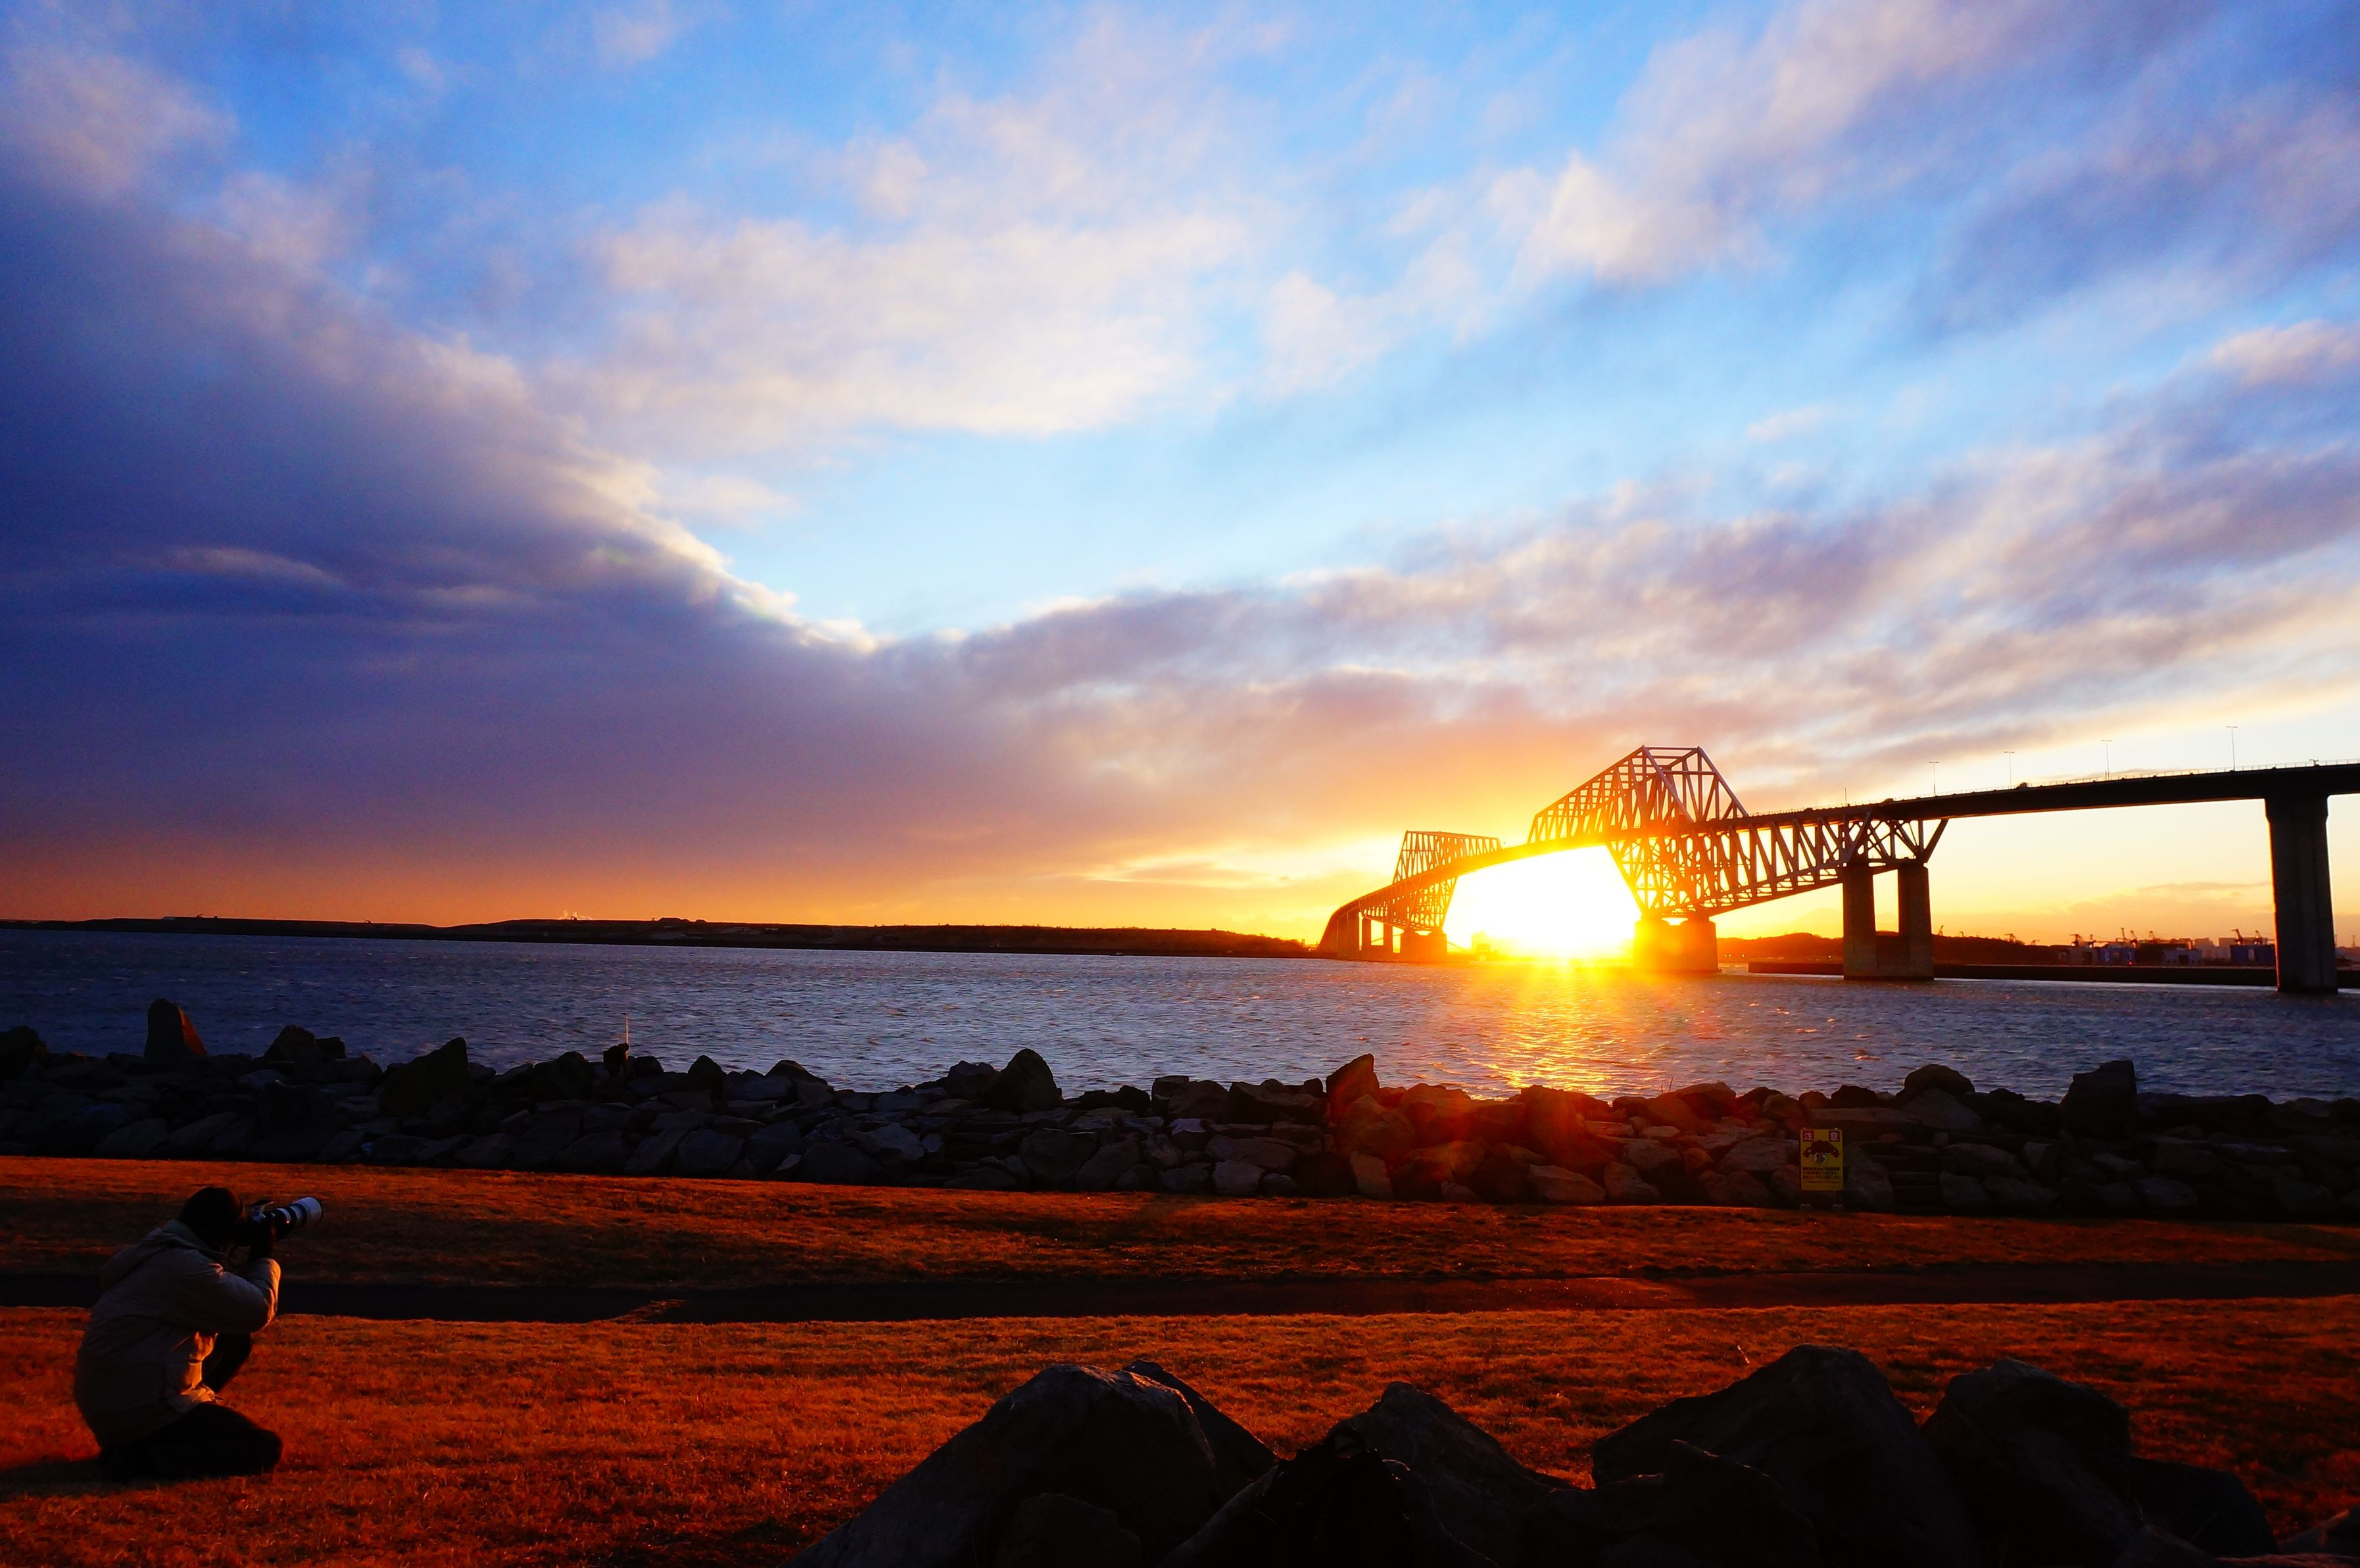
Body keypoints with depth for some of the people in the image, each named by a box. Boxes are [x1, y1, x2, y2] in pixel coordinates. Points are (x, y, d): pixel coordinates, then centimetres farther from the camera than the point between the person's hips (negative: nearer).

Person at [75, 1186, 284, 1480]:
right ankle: (137, 1457, -13)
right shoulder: (185, 1266, -22)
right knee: (264, 1449, -12)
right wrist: (263, 1256, -4)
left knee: (236, 1341, 19)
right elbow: (258, 1312, -19)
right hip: (137, 1411, -10)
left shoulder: (161, 1249, 9)